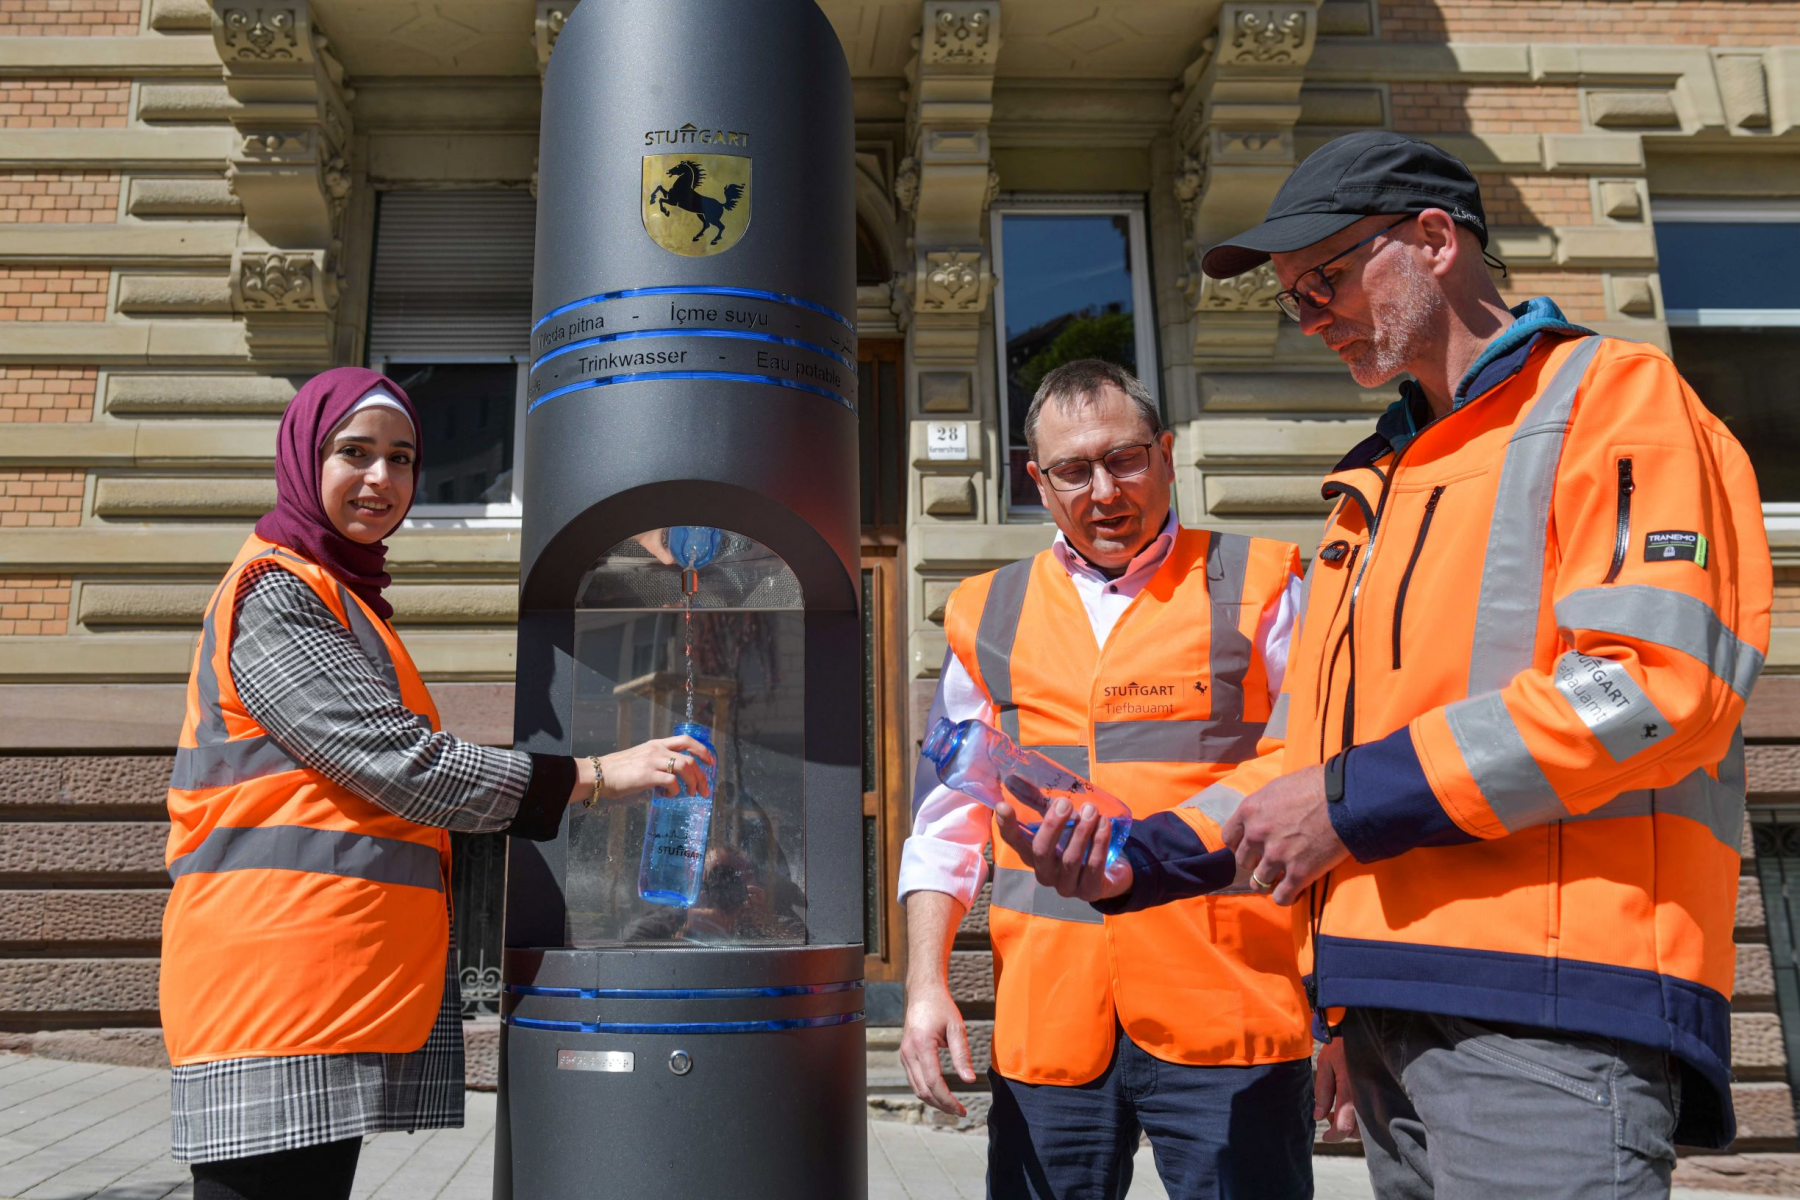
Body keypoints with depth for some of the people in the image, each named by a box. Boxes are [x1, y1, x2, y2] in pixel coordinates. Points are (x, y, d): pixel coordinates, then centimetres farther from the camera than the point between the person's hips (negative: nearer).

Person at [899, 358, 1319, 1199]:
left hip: (1226, 1015, -2)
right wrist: (925, 983, 6)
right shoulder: (989, 618, 12)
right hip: (1046, 1026, 3)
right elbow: (946, 824, 15)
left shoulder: (1254, 592, 5)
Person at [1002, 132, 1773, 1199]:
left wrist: (1354, 800, -14)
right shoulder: (1381, 484, 23)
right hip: (1395, 1013, 7)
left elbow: (1653, 682, -16)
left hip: (1552, 1002, -7)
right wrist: (1144, 860, 8)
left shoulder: (1619, 400, 0)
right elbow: (1319, 749, 21)